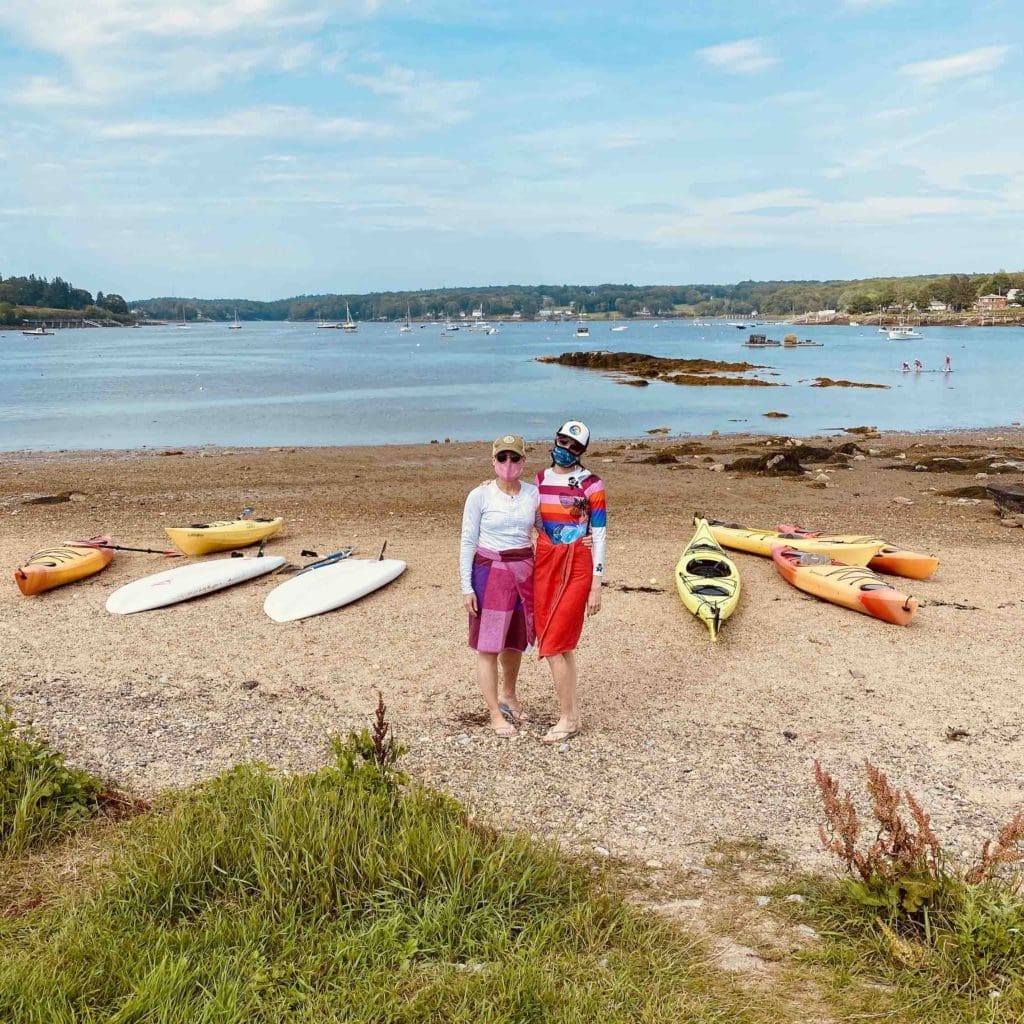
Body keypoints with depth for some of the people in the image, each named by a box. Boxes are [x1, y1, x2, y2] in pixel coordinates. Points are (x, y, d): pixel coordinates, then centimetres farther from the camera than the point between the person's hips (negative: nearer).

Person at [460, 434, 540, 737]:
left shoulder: (533, 494, 2)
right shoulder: (479, 496, -7)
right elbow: (467, 542, -5)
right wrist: (466, 587, -8)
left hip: (524, 573, 4)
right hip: (490, 573, -3)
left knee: (515, 640, 16)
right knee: (488, 645, 1)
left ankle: (508, 695, 40)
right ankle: (496, 714, 13)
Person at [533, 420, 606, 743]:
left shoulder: (591, 484, -8)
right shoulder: (541, 478, 9)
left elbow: (599, 537, -6)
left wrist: (596, 587, -8)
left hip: (576, 569, -6)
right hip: (544, 566, 6)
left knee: (553, 646, -7)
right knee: (562, 644, 11)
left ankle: (567, 719, 8)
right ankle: (573, 713, 23)